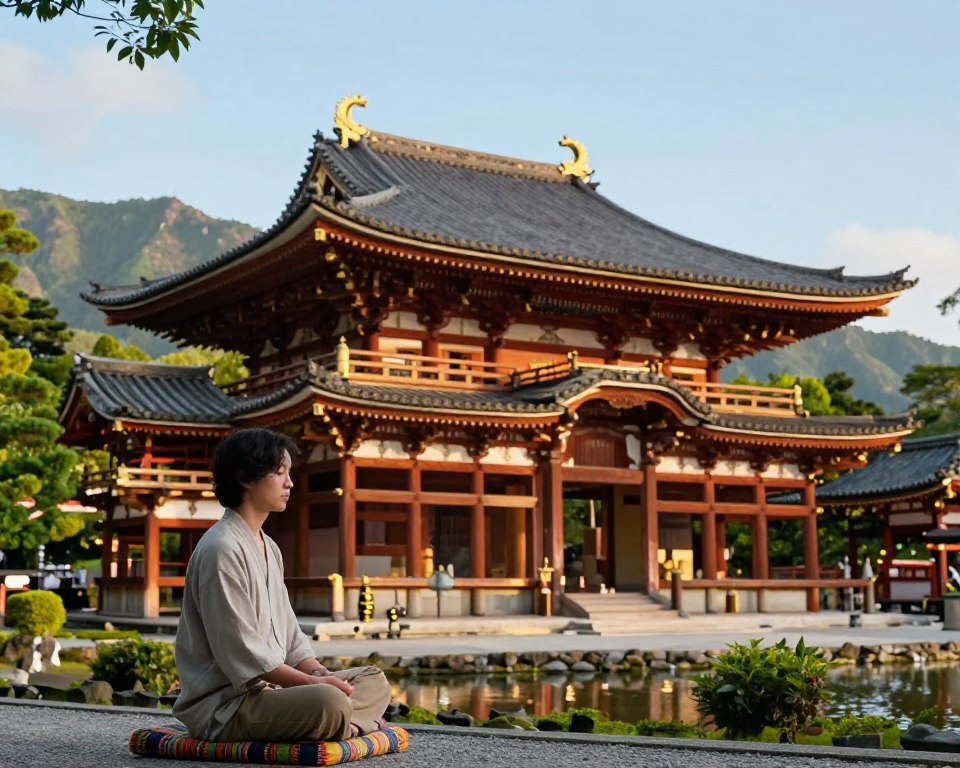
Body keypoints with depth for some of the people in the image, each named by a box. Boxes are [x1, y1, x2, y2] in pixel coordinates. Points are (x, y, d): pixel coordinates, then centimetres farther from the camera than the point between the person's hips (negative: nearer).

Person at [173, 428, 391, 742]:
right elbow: (242, 654, -21)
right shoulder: (221, 549, -16)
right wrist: (314, 683, -18)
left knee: (375, 682, 10)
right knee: (329, 703, -35)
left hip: (271, 686, 11)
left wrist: (321, 673, -2)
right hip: (223, 704, -11)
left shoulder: (269, 548, 16)